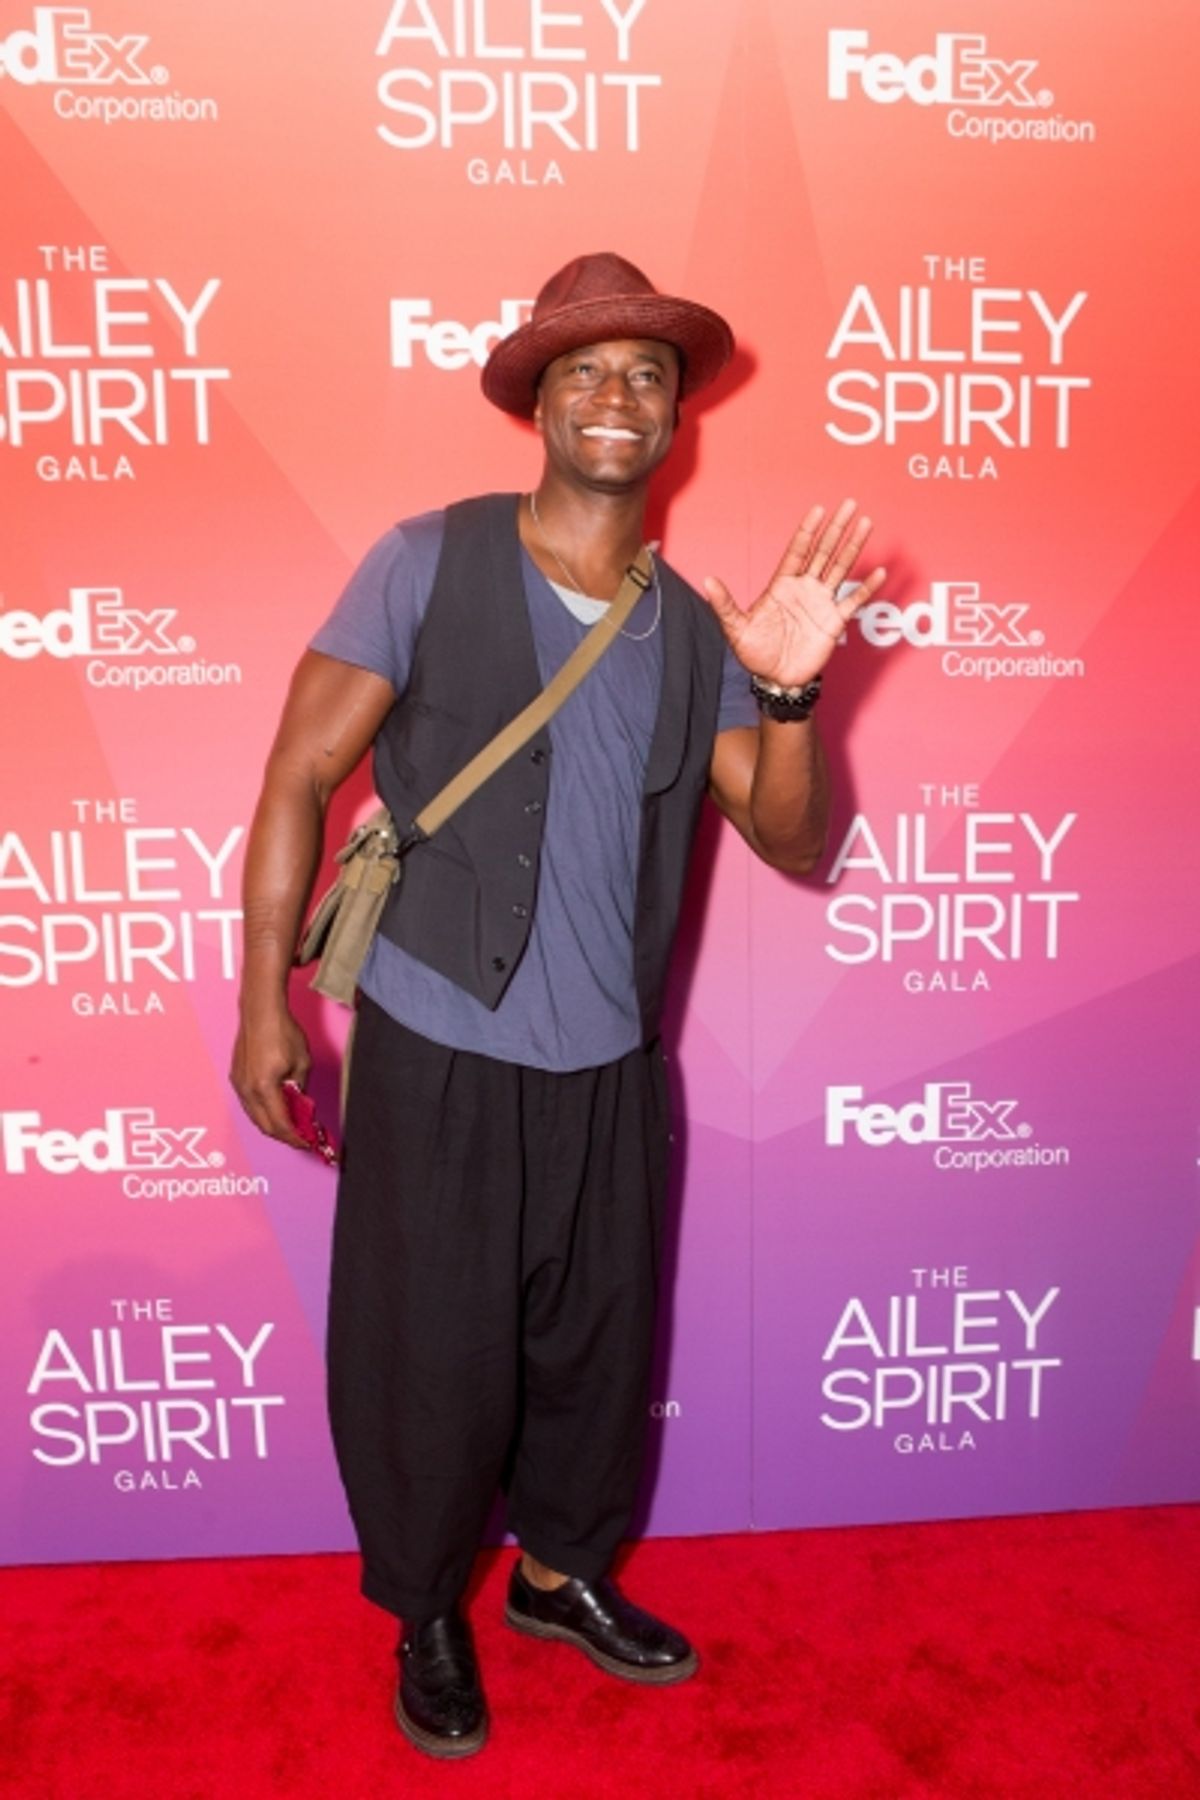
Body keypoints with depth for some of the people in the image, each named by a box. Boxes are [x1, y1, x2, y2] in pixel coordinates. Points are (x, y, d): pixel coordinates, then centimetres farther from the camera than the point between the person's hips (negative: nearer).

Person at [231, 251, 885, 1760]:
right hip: (438, 1055, -3)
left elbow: (794, 844, 2)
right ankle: (425, 1614, 37)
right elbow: (300, 776, -6)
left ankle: (564, 1573, 45)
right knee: (433, 1362, 9)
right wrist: (265, 999, -10)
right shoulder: (429, 565, -5)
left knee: (599, 1348, 17)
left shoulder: (693, 626, 5)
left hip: (610, 1063, 4)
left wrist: (789, 692, -15)